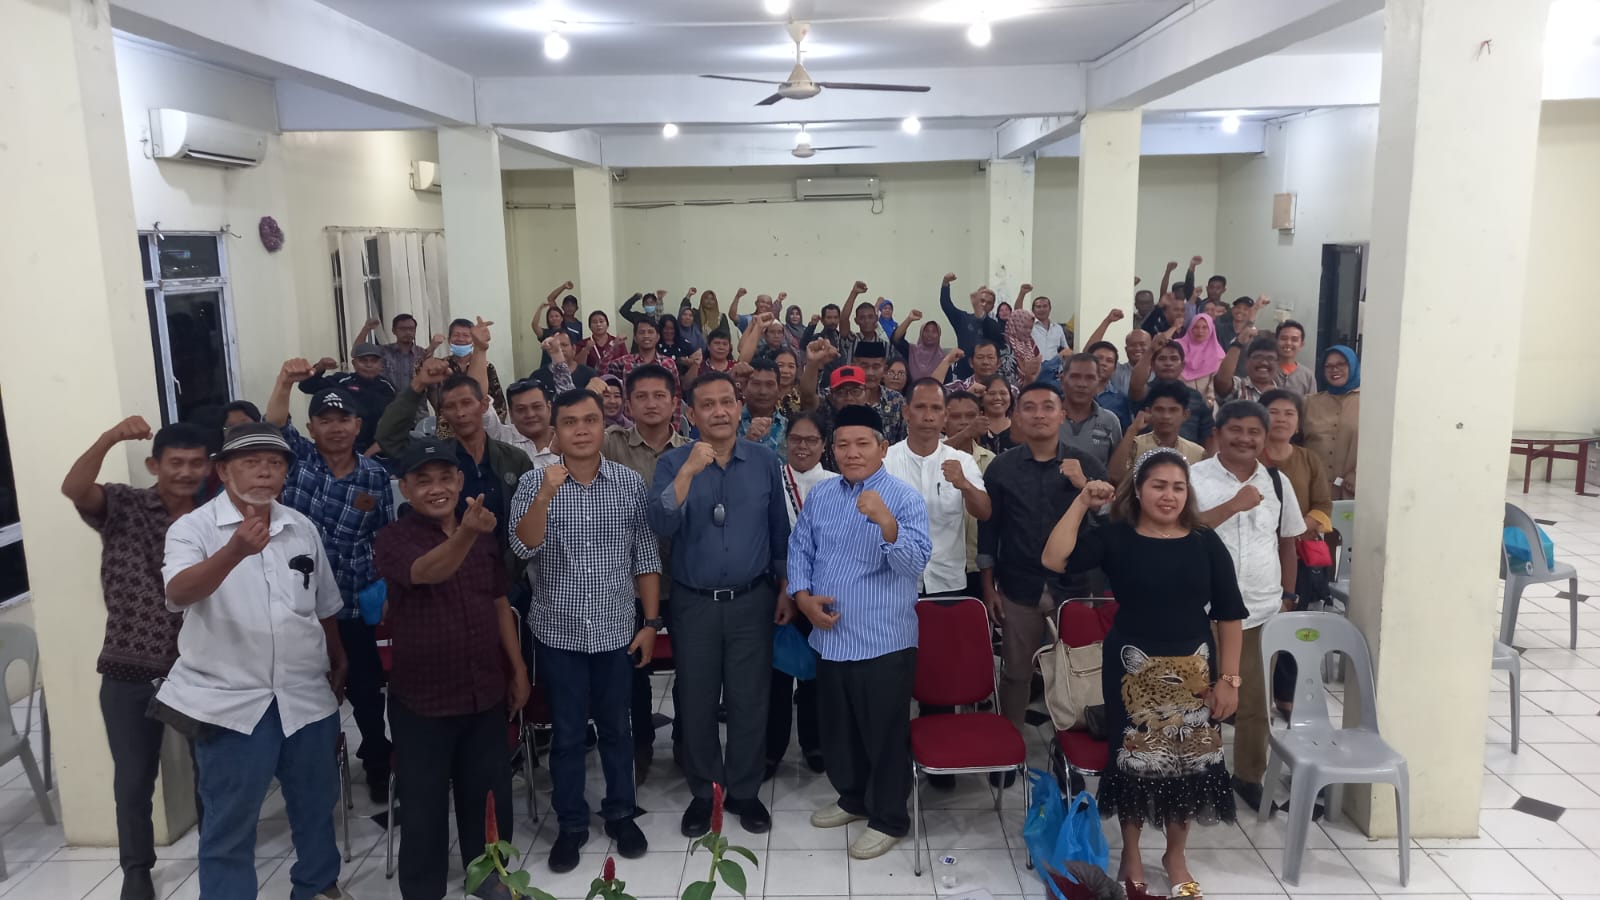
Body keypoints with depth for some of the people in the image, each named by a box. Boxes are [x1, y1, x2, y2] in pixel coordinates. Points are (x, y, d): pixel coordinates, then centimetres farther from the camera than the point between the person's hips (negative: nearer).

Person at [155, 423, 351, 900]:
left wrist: (338, 663, 24)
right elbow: (179, 594, -29)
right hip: (230, 700, -4)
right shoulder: (193, 528, -9)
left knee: (315, 803, 19)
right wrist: (236, 551, -44)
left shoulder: (302, 528, 5)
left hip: (307, 695, 5)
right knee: (229, 823, 5)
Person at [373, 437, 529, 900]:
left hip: (485, 692, 4)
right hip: (422, 698, -4)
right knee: (424, 804, 7)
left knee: (489, 792, 16)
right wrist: (465, 534, -54)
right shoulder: (393, 539, -13)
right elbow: (425, 571, -35)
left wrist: (518, 669, 8)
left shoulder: (482, 535, 3)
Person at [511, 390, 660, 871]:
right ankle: (571, 824, 27)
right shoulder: (535, 482, -6)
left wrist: (651, 622, -1)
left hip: (616, 631, 1)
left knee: (615, 728, 15)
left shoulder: (631, 483, -3)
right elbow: (524, 547, -18)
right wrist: (545, 496, -32)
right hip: (558, 632, -1)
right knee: (567, 733, 11)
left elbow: (646, 557, 1)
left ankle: (621, 814, 33)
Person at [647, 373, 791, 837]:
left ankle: (744, 791, 26)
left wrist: (786, 590, 6)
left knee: (748, 701, 8)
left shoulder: (765, 461, 0)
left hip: (752, 601, 0)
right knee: (696, 702, 10)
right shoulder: (673, 463, -4)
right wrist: (689, 472, -29)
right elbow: (661, 525, -19)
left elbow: (780, 530, 6)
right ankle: (703, 792, 28)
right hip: (694, 603, 0)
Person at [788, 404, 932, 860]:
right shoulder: (820, 495, 6)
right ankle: (853, 798, 41)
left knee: (884, 732, 6)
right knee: (837, 728, 20)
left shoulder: (904, 498, -11)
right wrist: (803, 596, -4)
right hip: (829, 636, 6)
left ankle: (889, 818, 24)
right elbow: (799, 548, 12)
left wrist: (886, 521, -39)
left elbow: (915, 563, -23)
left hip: (882, 639, -6)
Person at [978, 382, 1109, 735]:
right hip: (1019, 587, 0)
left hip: (1072, 586, 0)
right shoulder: (1001, 467, 2)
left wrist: (1084, 485, -19)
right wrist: (988, 587, 1)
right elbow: (988, 530, 3)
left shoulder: (1085, 465, 2)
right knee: (1015, 673, 9)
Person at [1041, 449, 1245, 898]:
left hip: (1193, 670, 2)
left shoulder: (1206, 542, -1)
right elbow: (1054, 560, -19)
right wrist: (1082, 503, -17)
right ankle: (1131, 855, 31)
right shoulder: (1115, 537, -5)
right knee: (1135, 759, 8)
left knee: (1189, 760, 11)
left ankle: (1176, 855, 34)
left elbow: (1229, 616, 2)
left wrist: (1228, 678, -2)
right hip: (1134, 670, -2)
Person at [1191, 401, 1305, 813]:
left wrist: (1287, 596, 16)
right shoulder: (1195, 477, -7)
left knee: (1256, 701, 11)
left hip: (1263, 612, 3)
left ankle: (1249, 775, 29)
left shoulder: (1277, 482, 7)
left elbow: (1287, 542, 17)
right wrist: (1233, 505, -21)